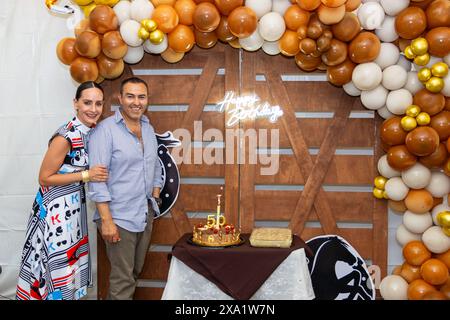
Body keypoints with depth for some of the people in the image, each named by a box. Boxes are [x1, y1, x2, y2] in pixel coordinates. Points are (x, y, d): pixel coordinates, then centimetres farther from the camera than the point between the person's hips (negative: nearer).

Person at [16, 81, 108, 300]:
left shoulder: (91, 132, 1)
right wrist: (86, 175, -22)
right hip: (56, 210, -8)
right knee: (57, 267, 4)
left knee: (70, 265, 19)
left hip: (74, 207, 8)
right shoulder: (66, 137, -23)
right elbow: (45, 178, -19)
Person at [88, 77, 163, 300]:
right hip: (120, 217, -7)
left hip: (146, 214, 7)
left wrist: (155, 198, 11)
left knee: (135, 273, 17)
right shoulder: (106, 129, -12)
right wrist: (106, 220, -19)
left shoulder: (148, 129, 9)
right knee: (123, 279, 0)